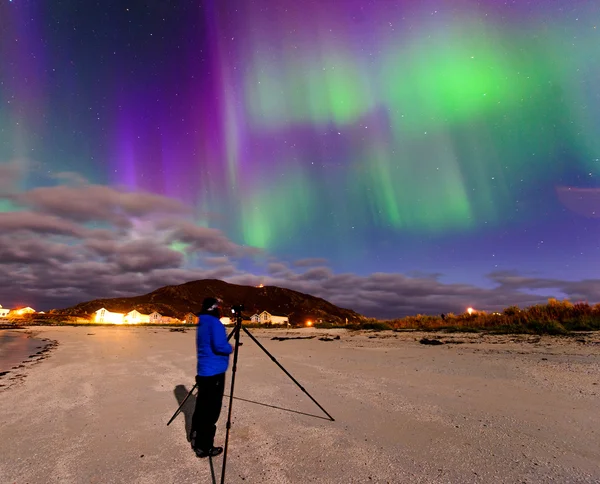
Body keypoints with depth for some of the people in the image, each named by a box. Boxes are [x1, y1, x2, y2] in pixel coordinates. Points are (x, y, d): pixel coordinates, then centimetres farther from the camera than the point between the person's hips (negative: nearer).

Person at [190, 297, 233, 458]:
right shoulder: (214, 322, -15)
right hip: (214, 373, -9)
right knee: (211, 410, -2)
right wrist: (230, 348, -7)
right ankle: (204, 447, 4)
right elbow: (219, 345, -26)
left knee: (202, 407, 19)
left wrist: (226, 347, 16)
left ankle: (196, 440, 30)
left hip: (204, 372, 9)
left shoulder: (202, 324, 14)